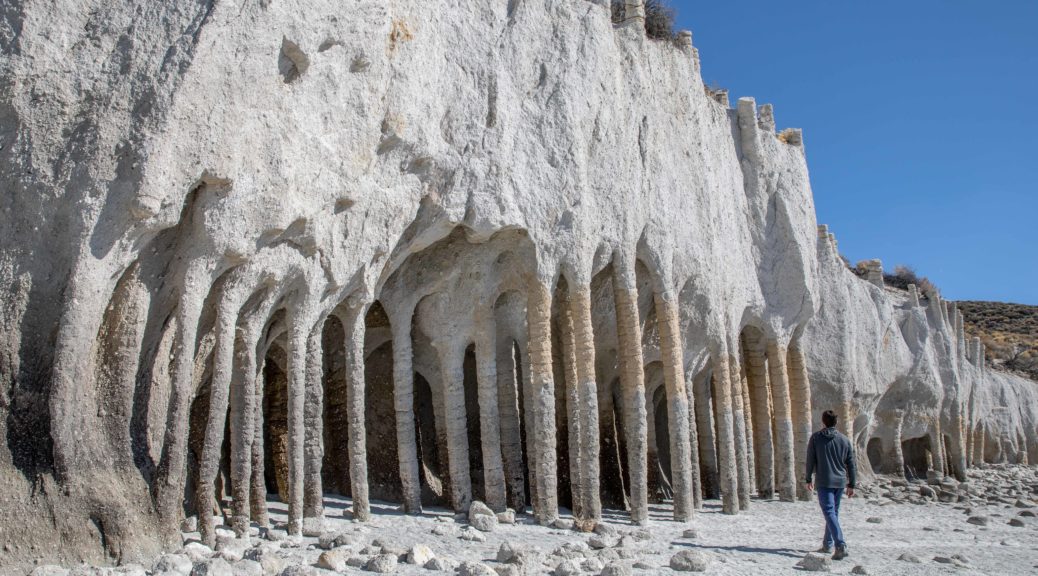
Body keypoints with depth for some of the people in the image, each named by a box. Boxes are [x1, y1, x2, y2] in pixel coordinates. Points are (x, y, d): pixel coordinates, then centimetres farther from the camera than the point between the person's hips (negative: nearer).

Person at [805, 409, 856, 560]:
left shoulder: (816, 438, -3)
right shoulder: (845, 440, 6)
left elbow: (810, 460, -1)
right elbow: (851, 464, 7)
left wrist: (809, 479, 9)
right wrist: (851, 485, 14)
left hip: (823, 482, -4)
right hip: (840, 482, 4)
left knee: (829, 513, -10)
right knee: (834, 512, 17)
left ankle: (841, 546, -25)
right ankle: (827, 544, 25)